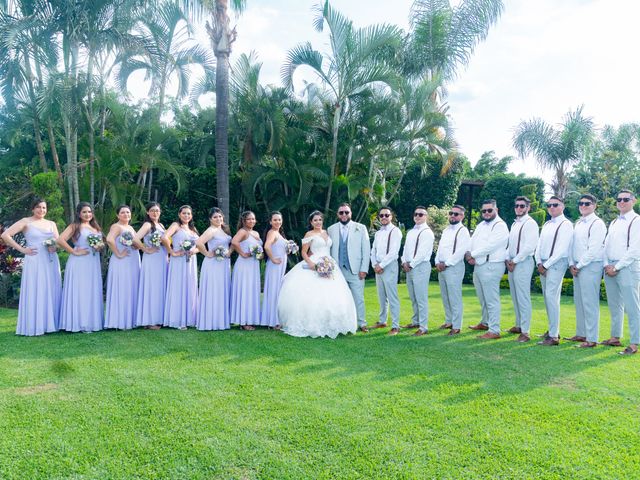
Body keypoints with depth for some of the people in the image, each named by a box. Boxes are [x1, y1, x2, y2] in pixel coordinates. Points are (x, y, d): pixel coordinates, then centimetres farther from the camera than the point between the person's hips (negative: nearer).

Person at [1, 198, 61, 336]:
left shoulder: (51, 224, 16)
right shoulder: (25, 222, 2)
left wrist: (55, 247, -7)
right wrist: (22, 249, -7)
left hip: (51, 262, 4)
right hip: (34, 262, -4)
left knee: (51, 292, 5)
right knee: (34, 293, -3)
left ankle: (50, 324, 12)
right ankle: (34, 326, 2)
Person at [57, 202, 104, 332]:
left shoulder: (96, 227, 17)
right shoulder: (75, 226, -2)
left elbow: (101, 243, 25)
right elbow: (60, 240, -13)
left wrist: (100, 246, 2)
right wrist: (74, 252, -13)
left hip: (94, 264, 6)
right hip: (79, 264, -6)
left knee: (92, 292, 8)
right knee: (80, 292, -4)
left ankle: (91, 322, 15)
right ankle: (79, 323, 1)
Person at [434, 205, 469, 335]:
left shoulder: (463, 231, -6)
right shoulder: (446, 230, 19)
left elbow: (461, 251, -15)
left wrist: (446, 264, -14)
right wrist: (437, 263, 4)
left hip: (454, 267, -8)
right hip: (441, 267, 8)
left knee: (454, 298, -6)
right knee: (445, 297, 13)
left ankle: (456, 326, -1)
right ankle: (449, 321, 24)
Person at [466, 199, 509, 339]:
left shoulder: (500, 226, -9)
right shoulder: (481, 225, 19)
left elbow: (489, 246, -19)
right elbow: (472, 242, 14)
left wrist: (472, 255, -11)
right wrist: (469, 256, -6)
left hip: (491, 266, -9)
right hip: (478, 265, 9)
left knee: (491, 299, -7)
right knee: (483, 299, 20)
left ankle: (494, 331, -3)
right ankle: (485, 322, 35)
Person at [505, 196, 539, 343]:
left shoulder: (530, 223, -8)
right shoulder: (514, 224, 18)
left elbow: (529, 246, -16)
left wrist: (514, 261, -12)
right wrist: (507, 260, 4)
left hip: (523, 263, -8)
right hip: (511, 263, 8)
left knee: (523, 298, -8)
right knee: (515, 297, 13)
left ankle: (525, 332, -4)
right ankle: (519, 325, 24)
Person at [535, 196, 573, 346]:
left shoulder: (565, 225, -6)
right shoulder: (546, 225, 18)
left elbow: (561, 249, -14)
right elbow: (539, 244, 15)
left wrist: (546, 265, -14)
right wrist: (539, 263, 0)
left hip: (556, 264, -8)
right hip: (543, 265, 8)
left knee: (551, 297, -12)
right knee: (547, 297, 10)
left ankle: (553, 336, -9)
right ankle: (552, 329, 20)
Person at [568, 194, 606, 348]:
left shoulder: (597, 224, -9)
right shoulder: (578, 223, 16)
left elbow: (593, 249, -15)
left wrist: (579, 266, -12)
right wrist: (572, 264, 5)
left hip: (591, 266, -8)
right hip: (577, 267, 8)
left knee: (590, 303, -6)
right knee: (578, 301, 12)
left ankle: (591, 339, -1)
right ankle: (581, 334, 22)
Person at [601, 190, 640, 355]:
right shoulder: (613, 223, 18)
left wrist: (616, 267, -12)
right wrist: (607, 265, 0)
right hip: (610, 268, 7)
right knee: (614, 305, 13)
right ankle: (615, 338, 23)